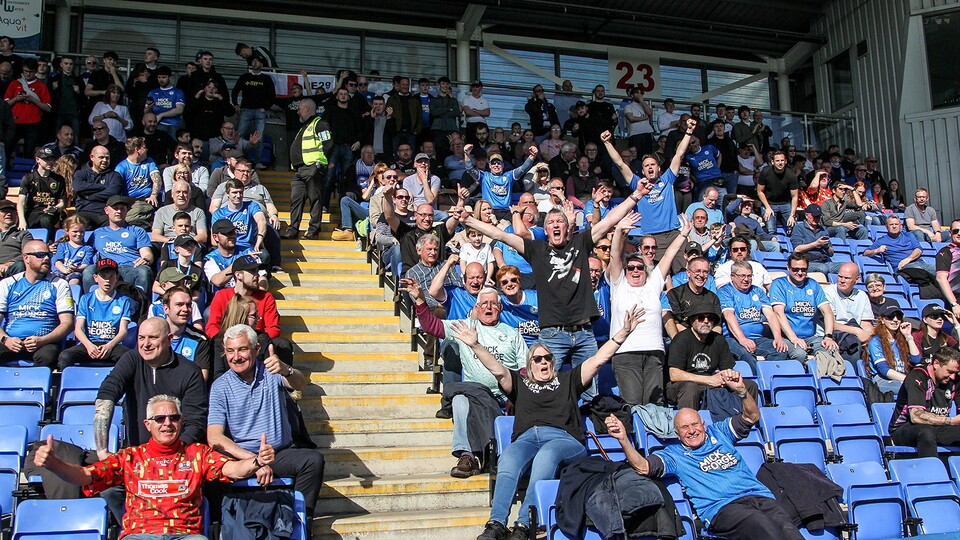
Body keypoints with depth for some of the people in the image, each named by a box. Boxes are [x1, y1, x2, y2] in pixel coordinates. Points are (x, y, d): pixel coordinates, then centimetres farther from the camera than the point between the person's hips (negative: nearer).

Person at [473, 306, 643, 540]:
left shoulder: (567, 380, 31)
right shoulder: (520, 383, 32)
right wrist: (475, 345, 2)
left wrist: (624, 332, 14)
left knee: (547, 454, -39)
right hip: (526, 438, 1)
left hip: (564, 439, -1)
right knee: (508, 459, -36)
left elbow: (599, 359, 23)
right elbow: (497, 369, 16)